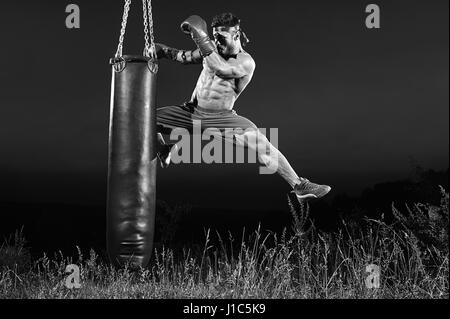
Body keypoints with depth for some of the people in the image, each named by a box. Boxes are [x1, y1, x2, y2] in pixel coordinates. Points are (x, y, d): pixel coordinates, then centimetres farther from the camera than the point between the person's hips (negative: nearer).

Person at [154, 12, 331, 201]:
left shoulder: (246, 62, -14)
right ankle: (164, 151, 31)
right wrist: (164, 51, 2)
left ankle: (299, 187, -20)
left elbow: (221, 69, -33)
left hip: (221, 118, -5)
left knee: (258, 141, -26)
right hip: (191, 111, 5)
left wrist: (200, 36, -32)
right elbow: (188, 57, 18)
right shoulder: (213, 48, 1)